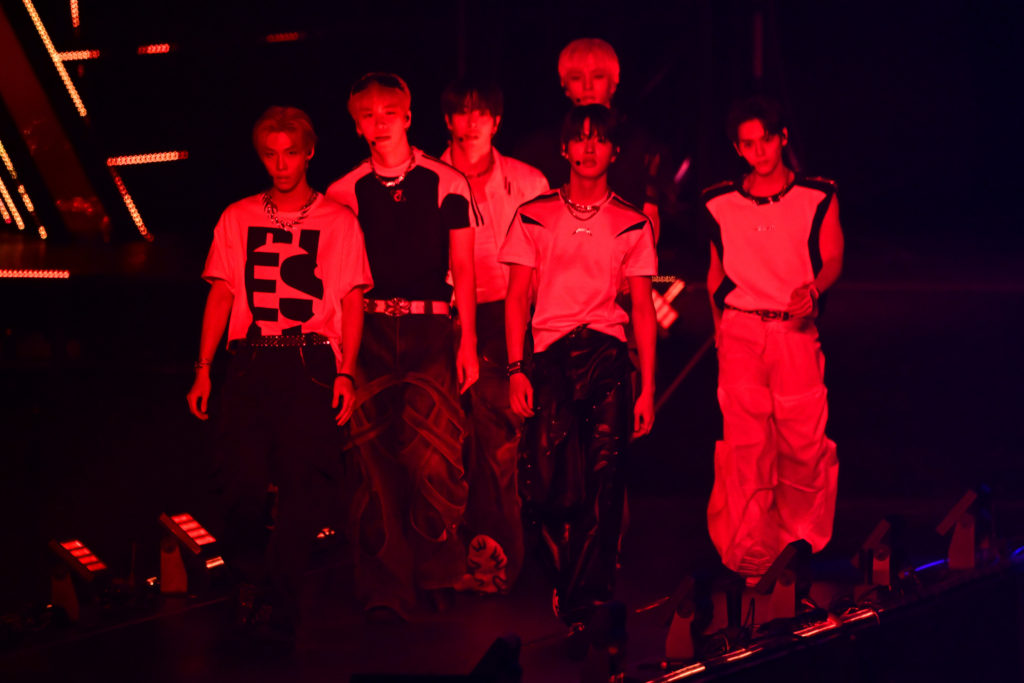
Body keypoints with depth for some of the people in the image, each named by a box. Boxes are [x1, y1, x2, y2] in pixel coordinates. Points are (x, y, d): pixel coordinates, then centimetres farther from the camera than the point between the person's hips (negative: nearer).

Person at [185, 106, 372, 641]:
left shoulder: (338, 221, 9)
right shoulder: (238, 218, 15)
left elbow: (352, 301, 6)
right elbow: (221, 295, 15)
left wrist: (345, 373, -5)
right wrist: (203, 369, 6)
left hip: (312, 364, -2)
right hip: (250, 361, 2)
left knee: (306, 480, -13)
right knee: (241, 477, -7)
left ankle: (276, 600, -8)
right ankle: (251, 581, 15)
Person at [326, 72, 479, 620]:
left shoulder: (446, 185, 6)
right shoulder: (344, 193, 9)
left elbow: (462, 269, 6)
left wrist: (467, 343, 0)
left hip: (431, 328, -1)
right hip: (369, 330, 1)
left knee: (433, 453, -10)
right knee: (375, 457, -2)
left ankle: (437, 572, 8)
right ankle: (385, 588, 4)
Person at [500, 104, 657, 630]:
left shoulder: (632, 225, 10)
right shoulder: (533, 217, 10)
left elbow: (643, 309, 10)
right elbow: (517, 297, 9)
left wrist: (647, 387, 4)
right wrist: (516, 369, -2)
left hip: (607, 354, 0)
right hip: (549, 356, 0)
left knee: (603, 483, -9)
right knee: (542, 483, -8)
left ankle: (585, 601, -3)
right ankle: (566, 577, 18)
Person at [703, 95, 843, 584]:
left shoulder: (817, 197, 6)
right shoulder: (721, 204, 11)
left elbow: (833, 258, 1)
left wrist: (813, 290, -18)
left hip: (795, 330, -1)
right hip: (740, 331, 1)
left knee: (805, 442, -5)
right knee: (744, 443, -7)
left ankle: (802, 547, 13)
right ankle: (748, 560, -3)